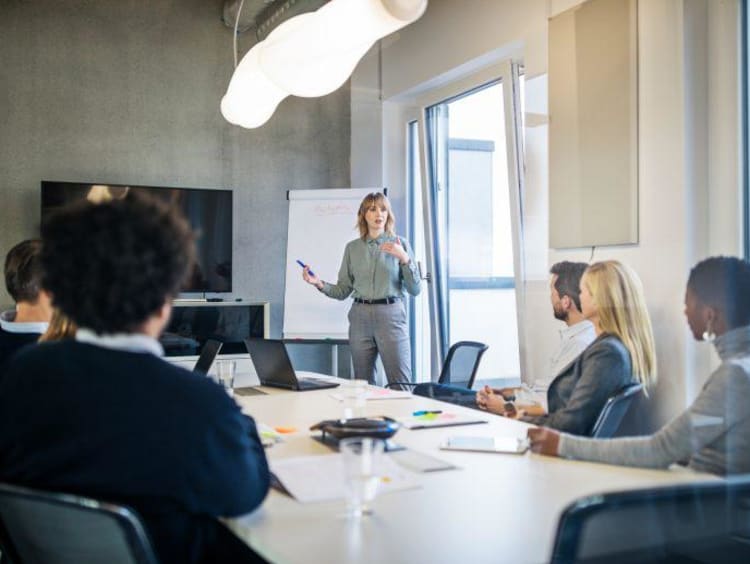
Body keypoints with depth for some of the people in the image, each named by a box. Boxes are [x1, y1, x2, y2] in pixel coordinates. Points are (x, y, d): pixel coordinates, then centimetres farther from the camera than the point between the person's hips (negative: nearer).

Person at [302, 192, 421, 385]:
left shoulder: (400, 244, 3)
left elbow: (415, 289, -1)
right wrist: (319, 284, -6)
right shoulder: (352, 248, 9)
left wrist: (405, 259, -13)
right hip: (360, 317, 3)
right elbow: (343, 290, 10)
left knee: (401, 385, -5)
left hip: (391, 316, -2)